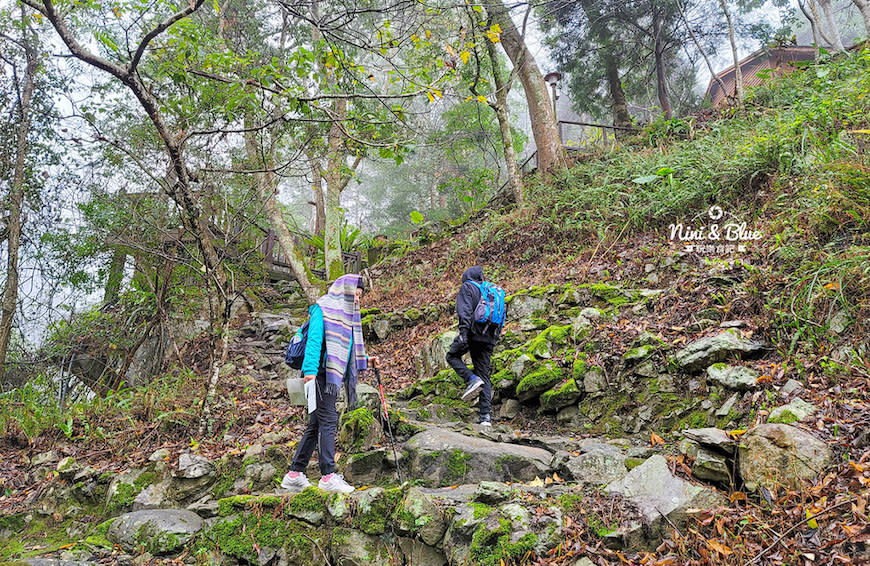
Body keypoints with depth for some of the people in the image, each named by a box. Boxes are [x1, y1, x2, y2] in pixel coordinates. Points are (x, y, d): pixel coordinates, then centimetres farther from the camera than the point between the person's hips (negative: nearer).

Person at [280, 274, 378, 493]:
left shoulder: (346, 314, 21)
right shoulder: (323, 309, -5)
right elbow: (314, 340, -15)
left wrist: (364, 359, 15)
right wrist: (310, 369, -23)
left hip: (333, 376, 9)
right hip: (321, 374, -9)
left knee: (316, 425, 9)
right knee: (327, 420, -11)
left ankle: (294, 475, 15)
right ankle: (328, 476, -9)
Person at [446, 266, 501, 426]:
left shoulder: (467, 287, 4)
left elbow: (465, 311, -13)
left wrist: (463, 332, -22)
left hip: (473, 332, -6)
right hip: (489, 337, 6)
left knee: (452, 356, 16)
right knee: (484, 375, 7)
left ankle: (473, 379, -10)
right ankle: (486, 416, -1)